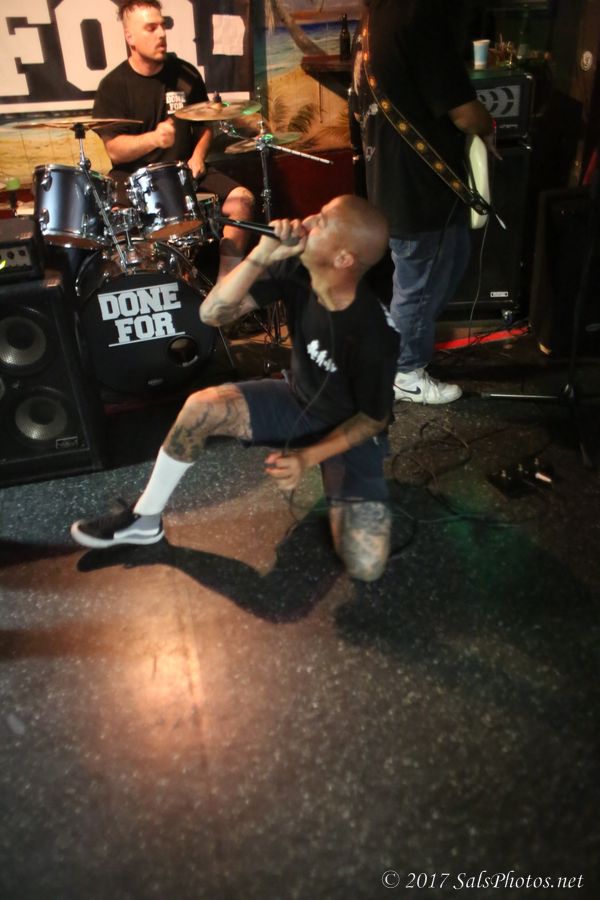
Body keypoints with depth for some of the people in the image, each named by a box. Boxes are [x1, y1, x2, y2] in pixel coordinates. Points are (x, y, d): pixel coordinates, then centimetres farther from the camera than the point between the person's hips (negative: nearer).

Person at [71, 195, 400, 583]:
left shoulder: (373, 334, -32)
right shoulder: (296, 269, -19)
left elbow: (374, 418, -17)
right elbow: (212, 313, -21)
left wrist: (310, 456, -28)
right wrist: (262, 255, -34)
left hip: (349, 431, -4)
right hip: (298, 400, 4)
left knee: (366, 567, -18)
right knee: (202, 406, -23)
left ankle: (336, 477, 13)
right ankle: (145, 520, -1)